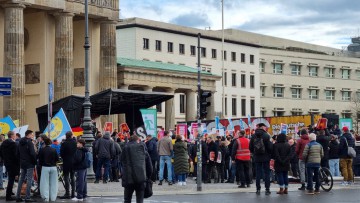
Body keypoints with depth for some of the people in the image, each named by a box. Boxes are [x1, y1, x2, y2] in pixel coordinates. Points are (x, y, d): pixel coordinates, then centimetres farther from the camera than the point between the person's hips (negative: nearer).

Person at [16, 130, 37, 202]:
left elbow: (17, 153, 15)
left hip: (22, 164, 8)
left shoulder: (20, 142, 11)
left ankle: (18, 196, 14)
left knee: (21, 179, 13)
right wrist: (35, 161, -8)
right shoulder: (29, 143, -14)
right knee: (29, 180, -5)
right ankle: (27, 198, -7)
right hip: (29, 164, -8)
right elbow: (33, 153, -19)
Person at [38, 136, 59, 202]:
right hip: (53, 167, 1)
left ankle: (46, 197, 0)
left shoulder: (42, 150, -7)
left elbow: (40, 160, -3)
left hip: (45, 168, -1)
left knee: (45, 183, 4)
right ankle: (53, 198, 11)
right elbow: (57, 159, 1)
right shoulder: (54, 150, -4)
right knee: (53, 183, 9)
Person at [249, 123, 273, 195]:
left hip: (257, 157, 4)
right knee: (266, 173, 3)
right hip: (265, 157, -3)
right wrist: (270, 154, 3)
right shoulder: (266, 135, -13)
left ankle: (258, 189, 9)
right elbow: (270, 147, -14)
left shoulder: (253, 136, 1)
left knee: (258, 173, 9)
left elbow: (251, 147, 4)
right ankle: (267, 189, 2)